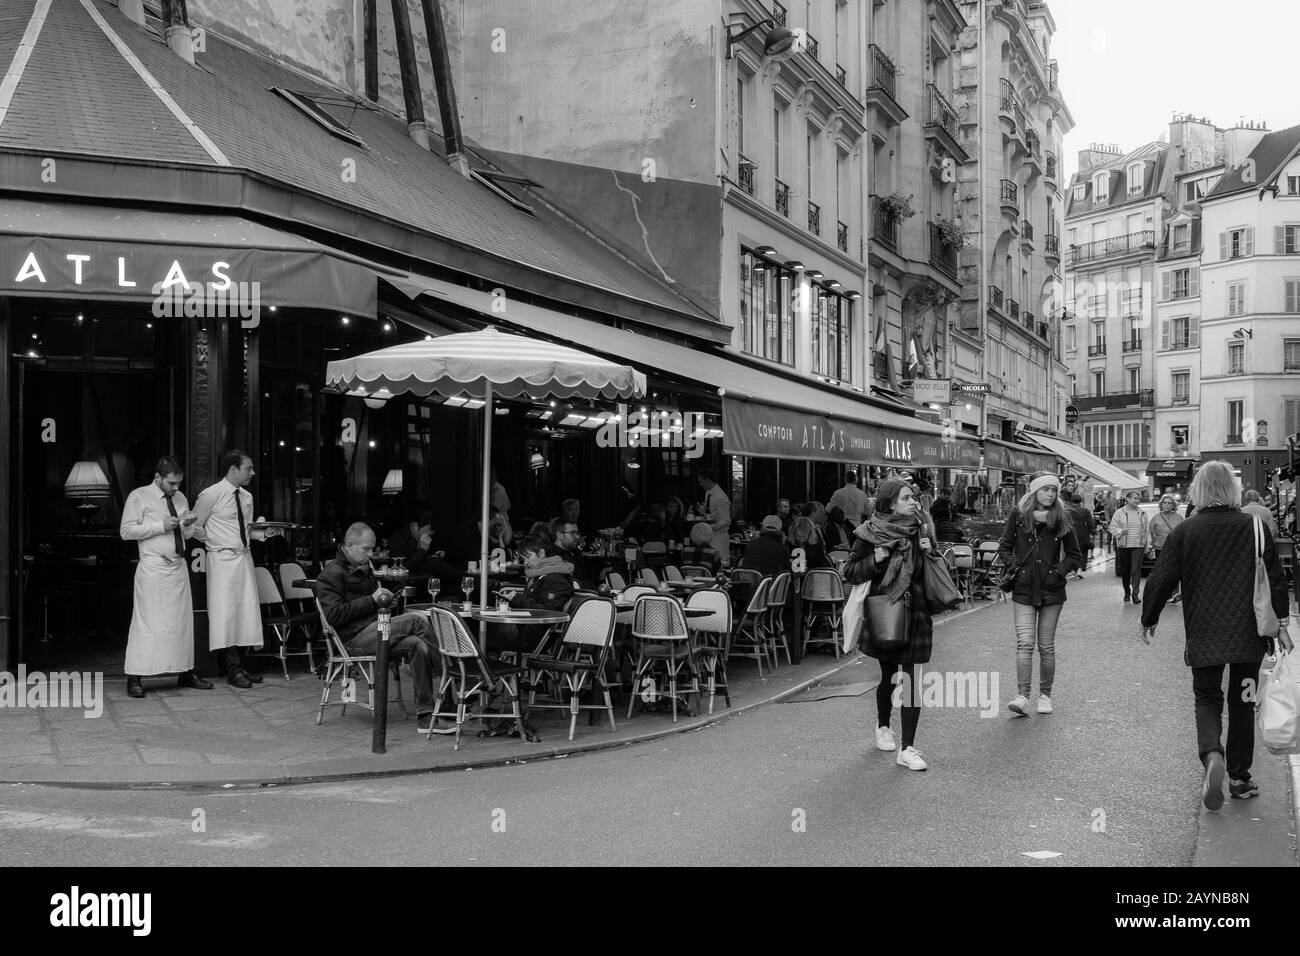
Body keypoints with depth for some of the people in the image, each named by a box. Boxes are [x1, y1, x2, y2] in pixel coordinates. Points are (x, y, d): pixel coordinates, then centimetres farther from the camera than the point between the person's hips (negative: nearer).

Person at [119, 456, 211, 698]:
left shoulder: (180, 498, 15)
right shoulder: (139, 497, -3)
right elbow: (126, 531, -9)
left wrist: (188, 525, -1)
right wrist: (161, 525, -16)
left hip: (179, 566, 6)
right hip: (153, 567, -6)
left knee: (183, 619, 9)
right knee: (148, 622, -8)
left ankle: (186, 673, 17)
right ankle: (135, 678, -4)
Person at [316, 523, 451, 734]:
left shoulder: (364, 569, 26)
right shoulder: (331, 573, -2)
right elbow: (334, 615, -14)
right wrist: (372, 600, -14)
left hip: (374, 631, 8)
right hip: (354, 639, -8)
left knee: (417, 645, -21)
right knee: (417, 620, -23)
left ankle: (425, 716, -21)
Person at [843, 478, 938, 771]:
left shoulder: (920, 528, 6)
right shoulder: (871, 534, -5)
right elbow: (849, 573, -3)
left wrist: (930, 551, -4)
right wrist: (875, 560, -19)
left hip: (915, 612, 2)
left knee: (910, 678, -5)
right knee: (889, 675, 10)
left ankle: (907, 747, -1)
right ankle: (883, 727, 38)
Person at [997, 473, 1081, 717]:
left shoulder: (1061, 520, 1)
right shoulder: (1018, 516, 1)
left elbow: (1074, 555, 9)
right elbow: (1004, 547, 11)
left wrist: (1060, 571, -4)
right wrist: (1013, 566, -4)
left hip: (1052, 590, 1)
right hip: (1024, 589, -1)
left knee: (1046, 646, 6)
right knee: (1025, 643, -10)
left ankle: (1045, 695, 19)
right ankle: (1022, 696, -13)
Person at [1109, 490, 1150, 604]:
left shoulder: (1142, 514, 9)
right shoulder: (1119, 513, 4)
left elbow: (1147, 530, 12)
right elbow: (1112, 528, 5)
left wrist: (1148, 545, 8)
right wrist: (1120, 531, -14)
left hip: (1138, 545, 0)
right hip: (1123, 545, 0)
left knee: (1136, 569, -10)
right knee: (1125, 570, 7)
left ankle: (1135, 594, -11)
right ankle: (1127, 593, 22)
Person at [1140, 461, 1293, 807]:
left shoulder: (1184, 532, -5)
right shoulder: (1255, 527, -2)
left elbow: (1161, 579, -2)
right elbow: (1275, 579, 0)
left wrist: (1148, 620, 11)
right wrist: (1281, 625, 9)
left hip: (1204, 636, -1)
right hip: (1249, 634, 1)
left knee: (1207, 699, 12)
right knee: (1243, 703, 14)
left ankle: (1212, 755, -16)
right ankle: (1239, 777, 19)